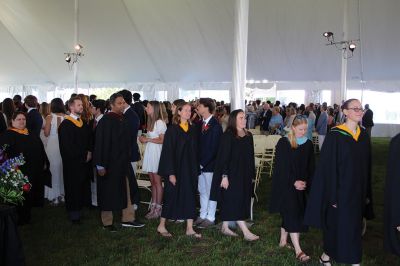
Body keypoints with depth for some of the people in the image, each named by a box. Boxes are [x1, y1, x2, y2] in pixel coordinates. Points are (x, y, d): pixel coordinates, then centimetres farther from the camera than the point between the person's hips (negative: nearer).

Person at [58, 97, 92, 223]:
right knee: (73, 187, 0)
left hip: (83, 161, 6)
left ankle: (79, 209, 21)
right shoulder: (65, 124, -11)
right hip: (71, 162, -6)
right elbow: (67, 146, -16)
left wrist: (89, 152, -2)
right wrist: (83, 156, -12)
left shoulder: (83, 123, 12)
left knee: (81, 186, 9)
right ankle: (73, 213, 10)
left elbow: (88, 140, 17)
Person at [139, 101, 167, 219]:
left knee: (157, 182, -2)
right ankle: (153, 207, 14)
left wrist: (147, 139, -9)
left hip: (156, 154, -8)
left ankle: (158, 209, 5)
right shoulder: (151, 122, 16)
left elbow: (162, 140, -13)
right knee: (152, 182, 9)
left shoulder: (160, 122, -10)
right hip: (149, 153, 8)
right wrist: (144, 138, 2)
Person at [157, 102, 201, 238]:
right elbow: (168, 152, -11)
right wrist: (171, 173, -16)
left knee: (190, 197, 7)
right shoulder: (172, 130, -8)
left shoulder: (193, 129, 7)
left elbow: (195, 150, 9)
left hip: (190, 169, 5)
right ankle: (161, 226, 19)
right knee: (171, 196, 4)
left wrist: (196, 169, 4)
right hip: (176, 169, -5)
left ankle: (189, 229, 14)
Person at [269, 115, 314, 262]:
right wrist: (293, 182, -17)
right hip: (285, 185, -5)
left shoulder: (308, 144, 5)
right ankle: (298, 250, -13)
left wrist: (306, 182, -6)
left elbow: (310, 167, 8)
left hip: (302, 185, 5)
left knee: (289, 215, 12)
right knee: (292, 215, -11)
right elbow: (281, 166, -12)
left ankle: (283, 240, 27)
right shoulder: (283, 143, -9)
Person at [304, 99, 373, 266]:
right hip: (340, 189, -5)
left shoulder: (364, 136, 6)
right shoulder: (335, 135, -12)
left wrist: (367, 193, 11)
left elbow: (366, 167, 11)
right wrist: (332, 195, -16)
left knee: (354, 226, 13)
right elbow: (328, 166, -13)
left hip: (358, 190, 6)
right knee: (336, 224, 4)